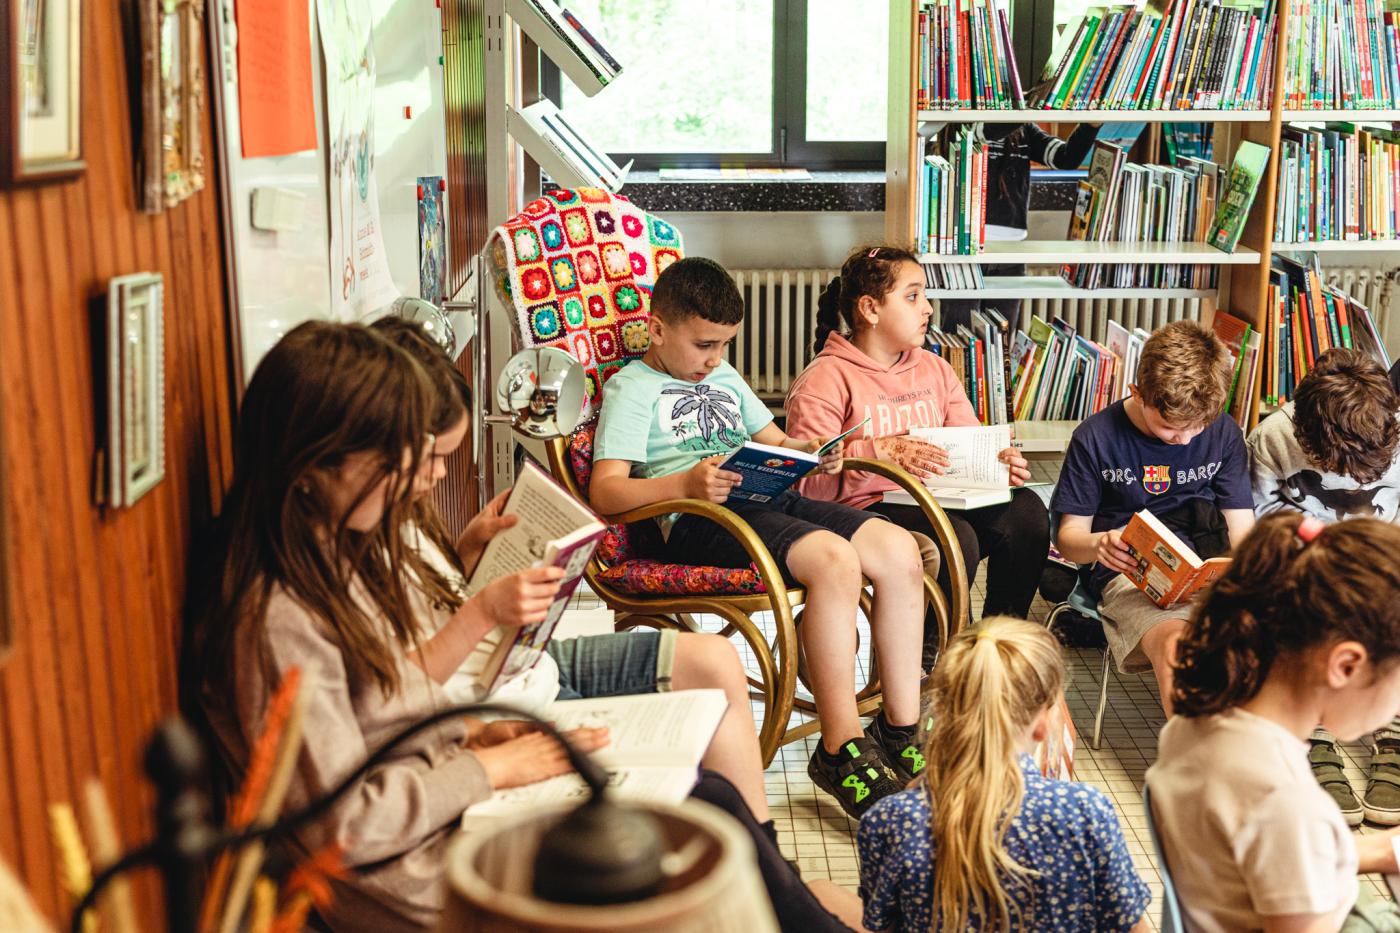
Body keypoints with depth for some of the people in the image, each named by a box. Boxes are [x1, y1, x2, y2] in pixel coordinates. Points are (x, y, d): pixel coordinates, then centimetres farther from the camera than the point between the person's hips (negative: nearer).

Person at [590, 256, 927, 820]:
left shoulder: (724, 377, 29)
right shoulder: (632, 388, 4)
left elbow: (776, 442, 36)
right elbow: (605, 493, -8)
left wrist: (810, 451, 10)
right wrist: (685, 483, -25)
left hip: (771, 500, 8)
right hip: (701, 520, -8)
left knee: (899, 550, -13)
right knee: (834, 558, -33)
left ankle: (900, 732, -5)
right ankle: (841, 749, -24)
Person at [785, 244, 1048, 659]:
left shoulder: (934, 369, 19)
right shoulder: (825, 380, -3)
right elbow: (807, 479, -13)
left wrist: (1002, 462, -7)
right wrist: (880, 451, -25)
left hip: (940, 499, 7)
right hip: (868, 508, -7)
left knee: (1026, 510, -18)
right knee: (954, 536, -34)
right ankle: (924, 656, -10)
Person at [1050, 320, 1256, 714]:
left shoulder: (1223, 432, 10)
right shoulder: (1096, 438, 0)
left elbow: (1241, 526, 12)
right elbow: (1069, 536, 4)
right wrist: (1099, 544, -21)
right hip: (1131, 575, -3)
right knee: (1175, 646, -37)